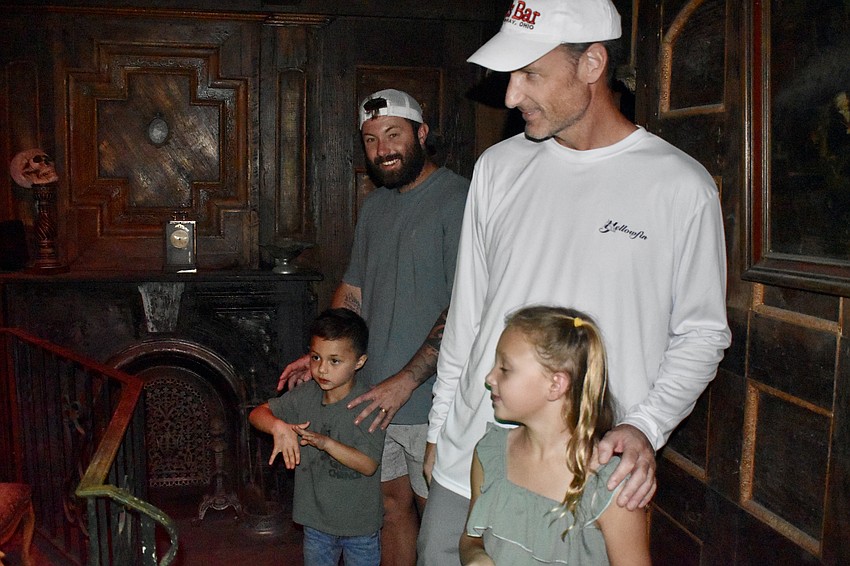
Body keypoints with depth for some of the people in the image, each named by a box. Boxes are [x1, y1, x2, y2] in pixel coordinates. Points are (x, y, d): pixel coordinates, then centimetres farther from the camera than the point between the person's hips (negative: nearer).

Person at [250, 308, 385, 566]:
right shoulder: (306, 395, -5)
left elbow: (368, 465, -22)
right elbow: (258, 413, -3)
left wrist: (326, 443, -33)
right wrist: (279, 427, -24)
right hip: (316, 519, 4)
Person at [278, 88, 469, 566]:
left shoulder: (457, 200, -14)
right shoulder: (376, 204, 13)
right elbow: (354, 290, 20)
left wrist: (407, 380, -20)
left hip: (430, 400, -7)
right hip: (375, 397, 7)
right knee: (393, 503, 18)